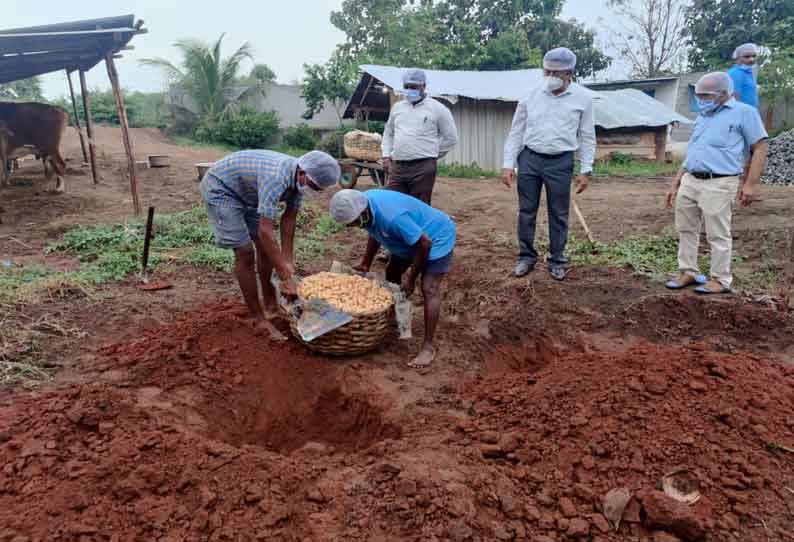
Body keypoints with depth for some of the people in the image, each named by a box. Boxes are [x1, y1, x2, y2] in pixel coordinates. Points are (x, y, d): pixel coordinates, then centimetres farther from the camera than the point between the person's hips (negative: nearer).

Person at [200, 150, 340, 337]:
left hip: (246, 192, 9)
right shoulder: (276, 178, -39)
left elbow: (288, 219, -4)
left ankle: (270, 302, 26)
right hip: (219, 188, -9)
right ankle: (258, 318, -2)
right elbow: (265, 231, -41)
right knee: (245, 252, -12)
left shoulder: (299, 178, -13)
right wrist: (284, 274, -37)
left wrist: (288, 259, -5)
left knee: (265, 247, 9)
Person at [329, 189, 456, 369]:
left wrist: (411, 277, -19)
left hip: (436, 237, -9)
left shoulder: (392, 217, -41)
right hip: (411, 236, 9)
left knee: (429, 289, -16)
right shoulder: (364, 202, -14)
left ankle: (428, 347, -12)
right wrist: (365, 264, 7)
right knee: (392, 274, 17)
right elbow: (376, 234, 6)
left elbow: (424, 243, -31)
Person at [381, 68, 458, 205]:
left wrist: (432, 154, 4)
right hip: (397, 166, 5)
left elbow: (451, 138, 4)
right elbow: (388, 133, 25)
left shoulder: (437, 108, 1)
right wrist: (386, 156, 14)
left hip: (423, 168, -4)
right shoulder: (397, 107, 15)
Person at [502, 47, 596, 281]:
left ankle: (557, 261, 18)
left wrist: (585, 170, 0)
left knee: (559, 214, 5)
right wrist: (508, 164, -1)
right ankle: (526, 257, 19)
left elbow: (587, 137, 4)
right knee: (526, 211, 5)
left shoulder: (583, 98, 0)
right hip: (529, 158, 1)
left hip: (560, 162, -1)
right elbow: (516, 132, 5)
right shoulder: (531, 95, 1)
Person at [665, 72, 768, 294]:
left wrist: (751, 184, -12)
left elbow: (760, 148, -3)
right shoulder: (703, 117, 21)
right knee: (686, 229, 10)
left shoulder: (744, 112, 1)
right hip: (689, 181, 7)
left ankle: (720, 280, 9)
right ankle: (689, 273, 21)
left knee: (718, 234, -2)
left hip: (718, 184, -7)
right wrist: (675, 184, 18)